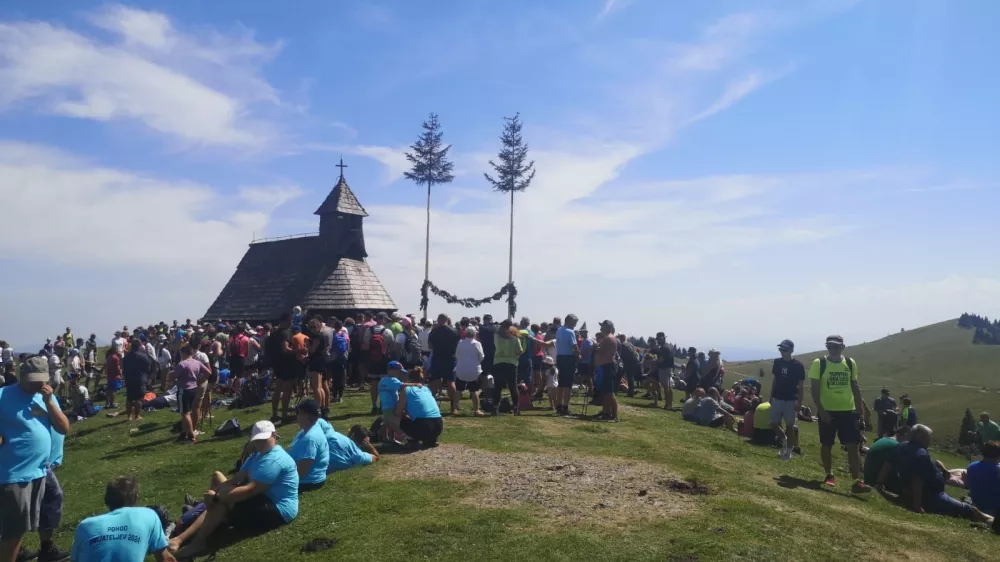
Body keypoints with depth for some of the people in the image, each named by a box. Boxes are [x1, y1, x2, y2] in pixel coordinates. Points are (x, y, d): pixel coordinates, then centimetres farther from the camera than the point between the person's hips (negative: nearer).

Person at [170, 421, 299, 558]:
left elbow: (250, 490, -29)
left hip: (276, 511, -11)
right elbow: (237, 479, 3)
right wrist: (216, 493, -14)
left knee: (222, 501, -19)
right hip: (265, 501, 11)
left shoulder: (274, 460, -23)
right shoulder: (259, 454, 11)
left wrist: (216, 497, -21)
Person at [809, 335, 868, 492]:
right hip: (827, 411, -2)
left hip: (848, 411, 2)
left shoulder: (850, 363, 4)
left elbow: (855, 387, 11)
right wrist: (821, 410, -16)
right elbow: (815, 389, -8)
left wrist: (859, 409, 7)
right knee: (826, 445, 9)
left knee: (853, 445, -3)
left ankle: (857, 481, -3)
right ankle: (829, 475, 25)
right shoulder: (819, 363, -7)